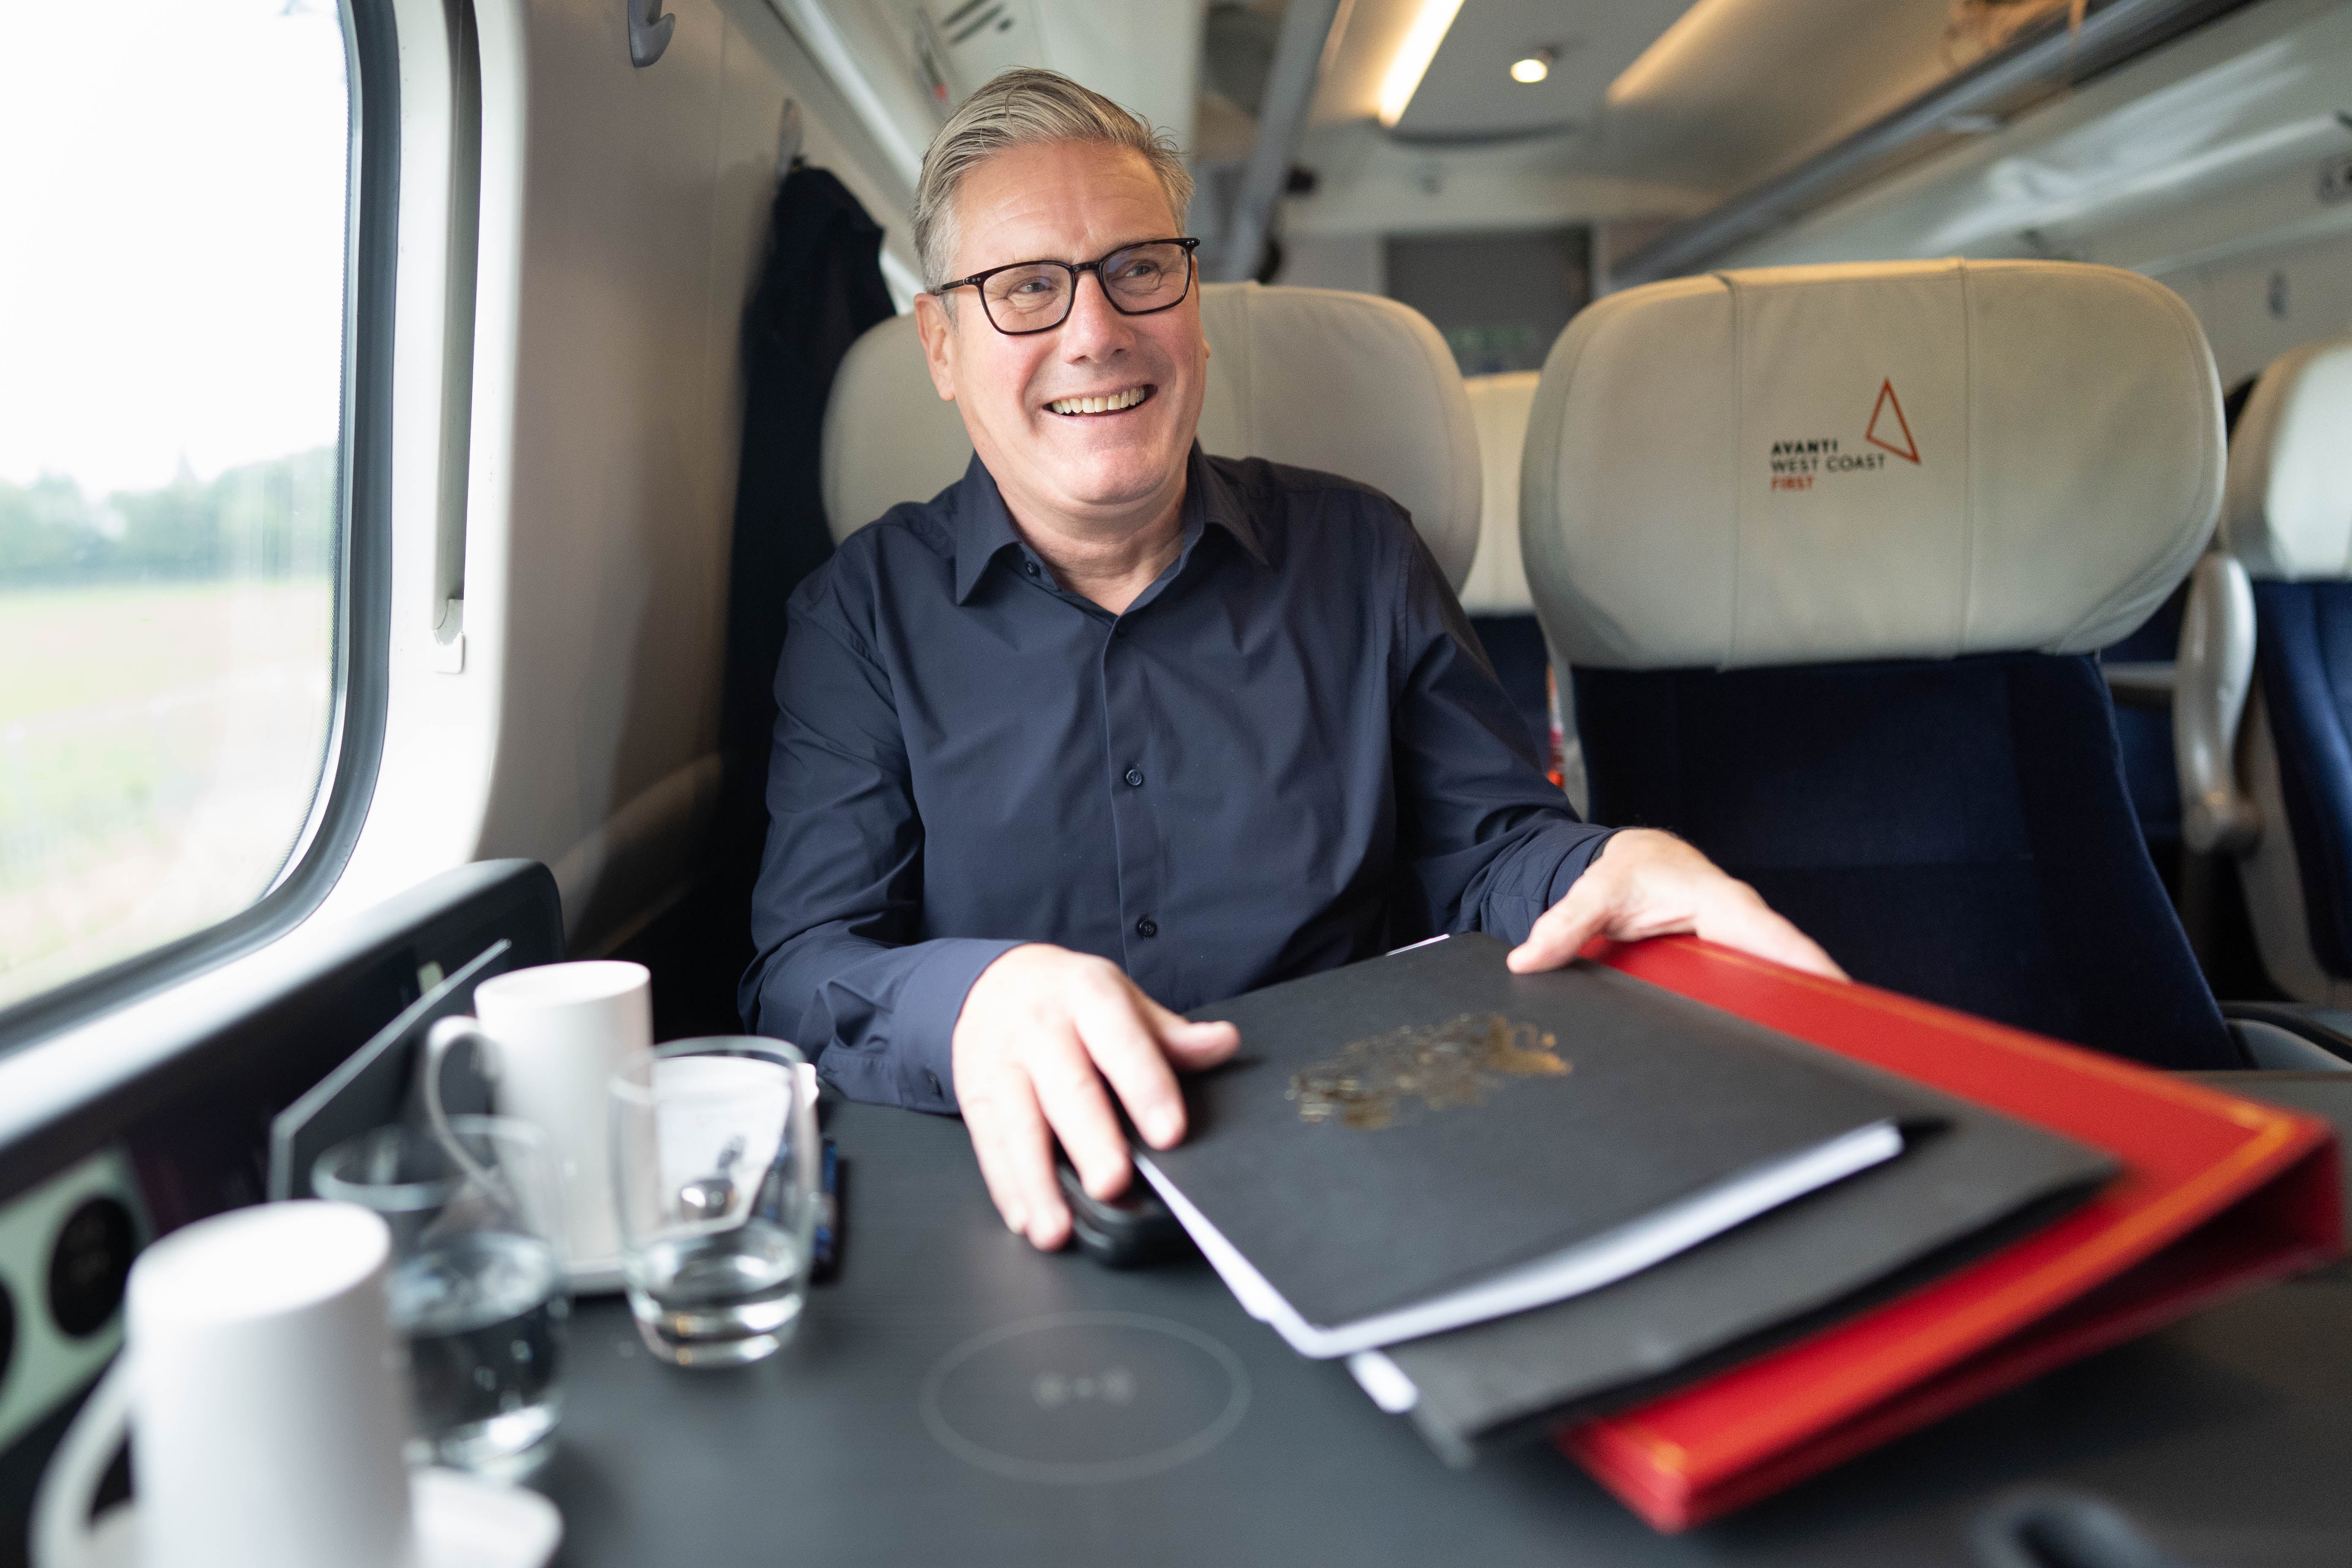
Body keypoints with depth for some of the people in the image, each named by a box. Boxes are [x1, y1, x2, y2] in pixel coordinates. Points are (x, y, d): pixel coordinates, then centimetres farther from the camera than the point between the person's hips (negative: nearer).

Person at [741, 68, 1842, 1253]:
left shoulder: (1359, 555, 5)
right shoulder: (863, 614, 0)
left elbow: (1483, 847, 6)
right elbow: (800, 969, -8)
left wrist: (1611, 874, -19)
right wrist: (972, 999, -33)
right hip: (1027, 1200, 0)